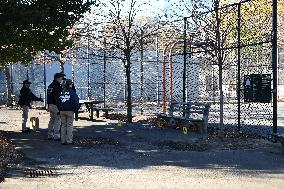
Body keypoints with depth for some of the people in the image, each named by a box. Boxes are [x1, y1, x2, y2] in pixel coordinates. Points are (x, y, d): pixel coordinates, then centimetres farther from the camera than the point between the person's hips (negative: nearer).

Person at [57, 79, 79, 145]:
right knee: (69, 125, 0)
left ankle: (63, 140, 11)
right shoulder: (72, 92, -10)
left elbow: (58, 102, 14)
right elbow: (75, 102, -13)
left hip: (62, 111, 5)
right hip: (70, 111, -5)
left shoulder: (61, 92, 9)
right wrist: (76, 110, -2)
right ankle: (69, 140, -1)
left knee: (63, 125, 11)